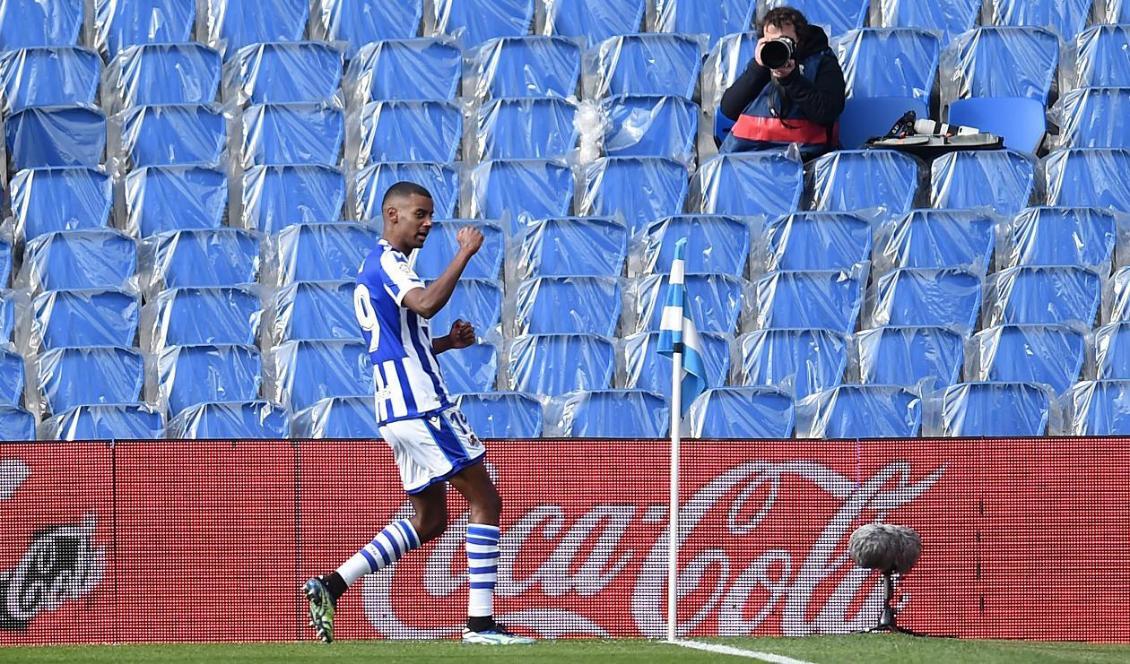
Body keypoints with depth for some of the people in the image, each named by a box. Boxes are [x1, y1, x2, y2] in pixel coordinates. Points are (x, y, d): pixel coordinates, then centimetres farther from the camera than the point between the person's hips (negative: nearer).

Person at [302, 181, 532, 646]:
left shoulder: (375, 268, 23)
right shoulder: (388, 264, -9)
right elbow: (425, 303, -31)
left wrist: (447, 342, 14)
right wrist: (465, 253, -24)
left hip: (399, 411, 10)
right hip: (420, 404, -10)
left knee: (430, 520, 14)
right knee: (485, 501, -6)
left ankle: (331, 585, 5)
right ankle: (480, 622, -9)